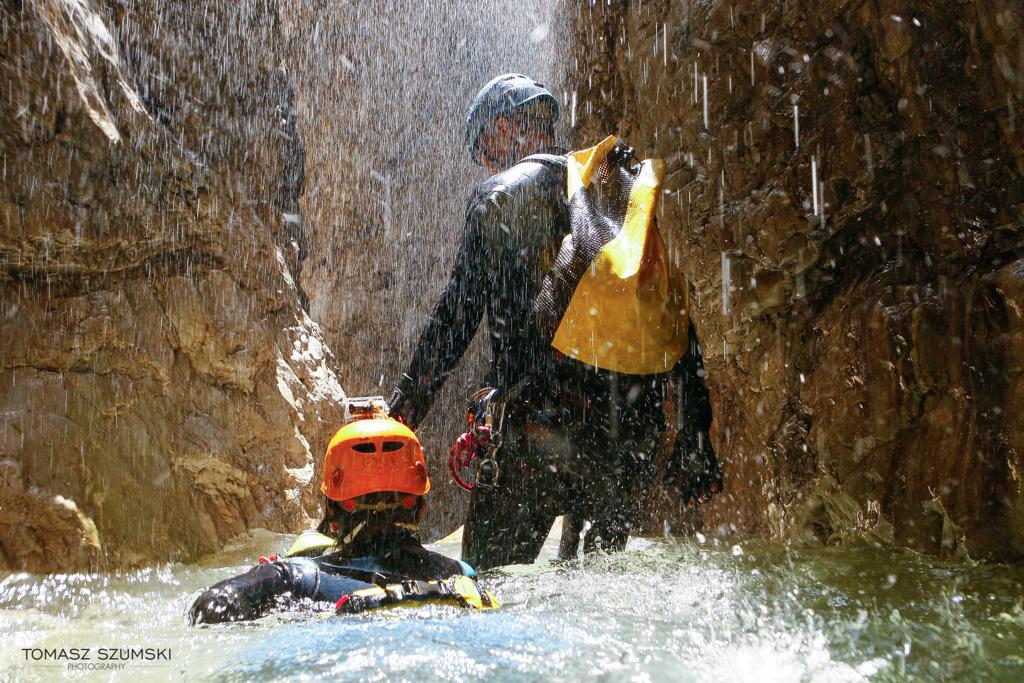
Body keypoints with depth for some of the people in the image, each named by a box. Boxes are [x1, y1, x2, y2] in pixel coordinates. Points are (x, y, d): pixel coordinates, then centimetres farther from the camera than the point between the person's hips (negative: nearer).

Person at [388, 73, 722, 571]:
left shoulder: (500, 195, 0)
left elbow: (457, 313, -5)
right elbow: (675, 316, 12)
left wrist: (403, 408, 2)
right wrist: (694, 438, 16)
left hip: (536, 423, -5)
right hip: (631, 430, 6)